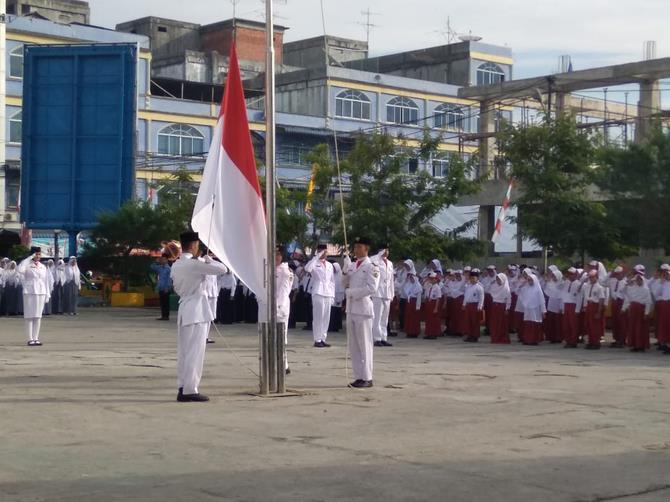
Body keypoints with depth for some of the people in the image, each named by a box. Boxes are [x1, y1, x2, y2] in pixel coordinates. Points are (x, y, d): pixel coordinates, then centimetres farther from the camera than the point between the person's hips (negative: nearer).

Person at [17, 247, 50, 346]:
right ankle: (30, 339, -2)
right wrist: (30, 258, -18)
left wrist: (47, 294, 11)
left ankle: (36, 338, 9)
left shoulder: (43, 267, 13)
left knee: (38, 316, 5)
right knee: (29, 316, -3)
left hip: (41, 292, 4)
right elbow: (19, 269, -24)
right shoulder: (28, 265, -2)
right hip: (29, 292, -4)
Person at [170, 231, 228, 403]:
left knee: (183, 351, 10)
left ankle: (182, 388, 13)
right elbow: (223, 269, -15)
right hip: (197, 311, -8)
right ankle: (190, 390, -5)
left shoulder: (176, 266, 9)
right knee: (195, 351, -5)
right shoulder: (194, 264, -16)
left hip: (184, 309, 8)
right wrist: (209, 260, 1)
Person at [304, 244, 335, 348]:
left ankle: (323, 339, 10)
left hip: (328, 294, 5)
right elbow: (307, 269, -23)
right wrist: (317, 256, -18)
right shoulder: (315, 263, 1)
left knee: (326, 318, 5)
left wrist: (333, 295, 11)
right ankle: (317, 340, -4)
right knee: (318, 317, -6)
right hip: (318, 293, -5)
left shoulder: (330, 265, 18)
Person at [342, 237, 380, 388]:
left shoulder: (371, 267, -7)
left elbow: (371, 288, -16)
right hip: (351, 309, 7)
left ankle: (367, 378, 0)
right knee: (353, 346, 8)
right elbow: (345, 283, 16)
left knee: (364, 345, -4)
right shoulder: (352, 265, 14)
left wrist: (351, 292, -13)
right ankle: (359, 377, 14)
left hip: (363, 309, -7)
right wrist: (345, 270, -1)